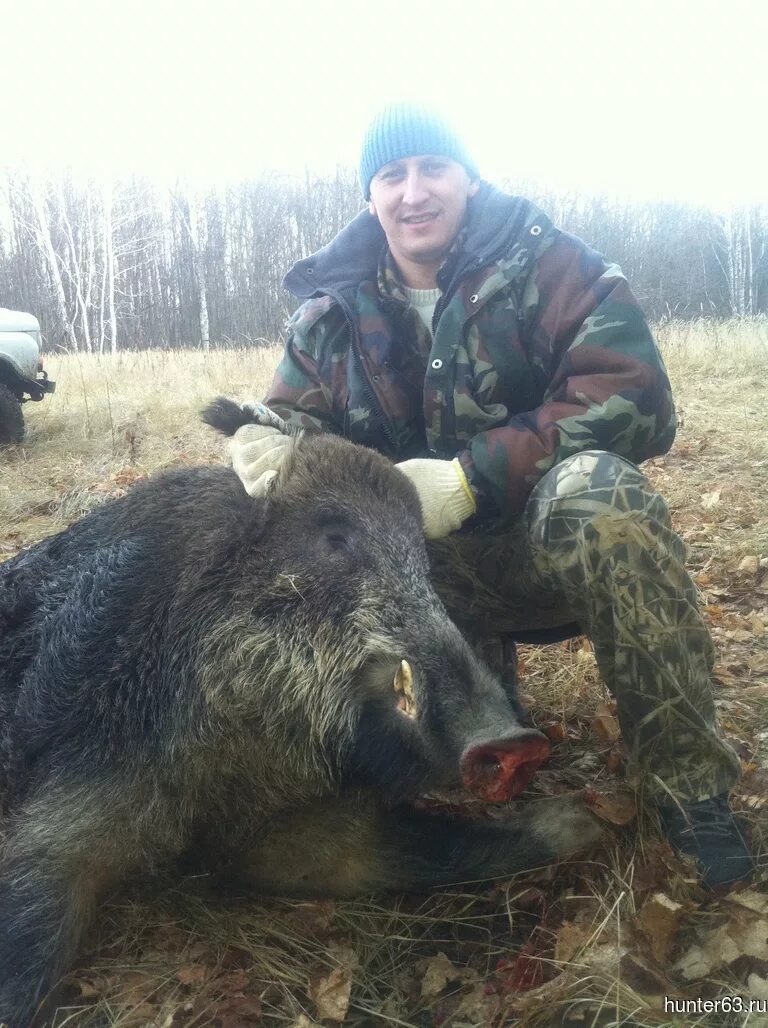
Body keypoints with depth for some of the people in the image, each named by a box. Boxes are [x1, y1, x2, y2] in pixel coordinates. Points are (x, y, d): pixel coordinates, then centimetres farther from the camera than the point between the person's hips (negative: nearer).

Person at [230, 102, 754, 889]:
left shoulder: (546, 266, -7)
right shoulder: (335, 309, 4)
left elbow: (636, 399, -17)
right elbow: (293, 414, 8)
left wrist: (472, 476, -27)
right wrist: (274, 448, -19)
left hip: (557, 535, -3)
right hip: (425, 568, 4)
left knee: (594, 488, -35)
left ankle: (688, 788, -21)